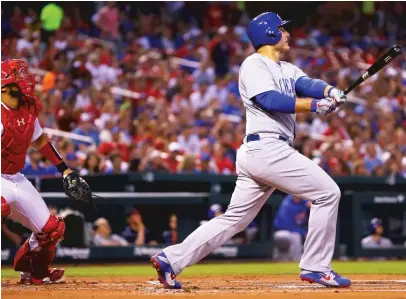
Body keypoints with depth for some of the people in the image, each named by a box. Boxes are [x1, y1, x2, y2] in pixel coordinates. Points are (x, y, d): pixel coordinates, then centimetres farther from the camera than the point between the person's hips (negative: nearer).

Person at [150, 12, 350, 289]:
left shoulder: (288, 69, 22)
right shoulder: (254, 65, -4)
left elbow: (307, 84, 4)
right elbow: (271, 100, -18)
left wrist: (330, 92, -18)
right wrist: (315, 105, -24)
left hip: (255, 153, 9)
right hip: (267, 149, -9)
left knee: (234, 219, 9)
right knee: (327, 192, -5)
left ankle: (171, 258, 6)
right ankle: (316, 267, 0)